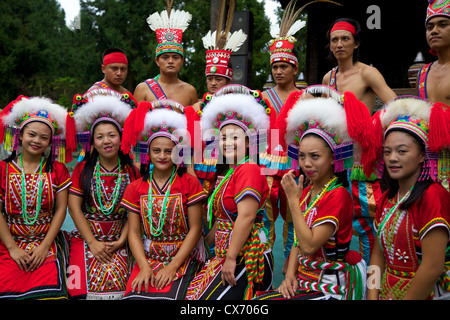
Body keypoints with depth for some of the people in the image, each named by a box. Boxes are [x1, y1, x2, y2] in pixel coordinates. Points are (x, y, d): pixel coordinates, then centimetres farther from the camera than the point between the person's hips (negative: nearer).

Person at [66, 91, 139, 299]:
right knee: (85, 288, -18)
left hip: (118, 241, 0)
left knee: (116, 283, -18)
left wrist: (120, 241, -9)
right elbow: (74, 208, -2)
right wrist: (93, 243, -8)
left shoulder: (131, 171, 4)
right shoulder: (82, 169, 4)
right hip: (85, 237, 0)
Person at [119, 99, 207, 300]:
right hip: (148, 258, 3)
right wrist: (144, 267, -9)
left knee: (168, 294, -26)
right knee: (135, 294, -21)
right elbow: (134, 232, 5)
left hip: (183, 257, -2)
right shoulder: (135, 188, 8)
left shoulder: (189, 183, -1)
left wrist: (172, 267, -10)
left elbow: (195, 229, -4)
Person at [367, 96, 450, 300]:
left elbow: (432, 268, -18)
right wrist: (372, 296, -1)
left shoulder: (432, 195, -14)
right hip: (385, 293, 5)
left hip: (420, 294, -5)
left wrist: (406, 297, -11)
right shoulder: (387, 199, 8)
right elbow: (378, 254, 9)